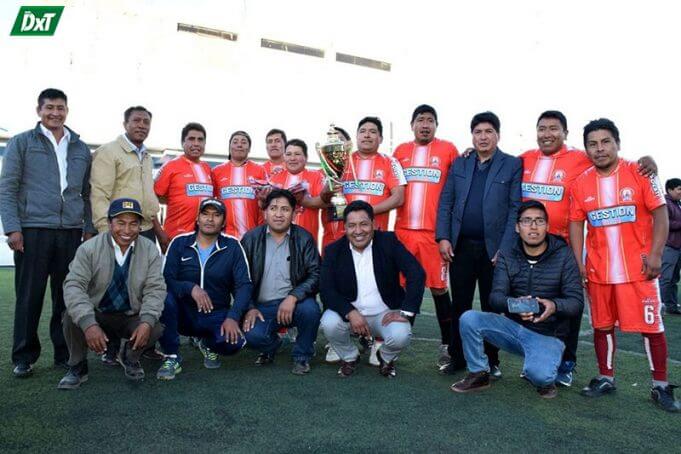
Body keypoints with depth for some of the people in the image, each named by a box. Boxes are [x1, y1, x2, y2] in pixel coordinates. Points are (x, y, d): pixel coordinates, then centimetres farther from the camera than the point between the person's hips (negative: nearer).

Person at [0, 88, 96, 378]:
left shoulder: (81, 149, 15)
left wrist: (89, 228, 9)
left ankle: (65, 354, 16)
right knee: (29, 297, 2)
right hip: (33, 231, -2)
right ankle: (24, 358, 14)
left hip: (71, 232, 3)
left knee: (67, 296, 6)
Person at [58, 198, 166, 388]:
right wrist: (89, 323, -37)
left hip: (131, 317, 1)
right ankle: (77, 366, 0)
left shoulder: (150, 250, -9)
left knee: (156, 328, -26)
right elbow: (74, 285, -22)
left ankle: (129, 356, 11)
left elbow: (155, 289, -12)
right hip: (96, 314, -1)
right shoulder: (89, 248, -14)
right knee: (72, 316, -30)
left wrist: (147, 322, -30)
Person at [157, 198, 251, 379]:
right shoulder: (180, 243, -1)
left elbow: (244, 285, -8)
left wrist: (233, 317, -22)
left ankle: (208, 344, 10)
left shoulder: (232, 247, -2)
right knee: (164, 296, -31)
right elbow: (166, 280, -9)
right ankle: (171, 357, -11)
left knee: (234, 342, -30)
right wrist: (191, 288, -28)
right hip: (184, 312, 0)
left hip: (216, 314, 0)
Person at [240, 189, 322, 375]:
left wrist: (293, 297, -21)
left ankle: (302, 356, 0)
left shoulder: (304, 238, 0)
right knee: (253, 335, -28)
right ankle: (272, 345, 14)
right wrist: (249, 308, -7)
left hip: (294, 303, 0)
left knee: (310, 309, -32)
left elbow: (315, 274, -7)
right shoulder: (250, 239, 4)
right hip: (262, 306, 1)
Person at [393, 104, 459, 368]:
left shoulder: (448, 150, 2)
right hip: (403, 230, 3)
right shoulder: (400, 151, 12)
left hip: (434, 231, -3)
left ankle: (447, 345, 16)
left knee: (438, 288, 3)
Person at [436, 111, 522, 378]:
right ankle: (457, 358, 21)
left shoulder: (512, 165, 1)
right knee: (459, 305, 9)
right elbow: (445, 203, 8)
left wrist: (506, 248, -12)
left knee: (491, 307, 9)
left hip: (493, 248, -2)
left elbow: (516, 208, -5)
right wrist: (443, 237, -3)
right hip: (461, 247, 3)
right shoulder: (459, 165, 11)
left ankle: (491, 361, 23)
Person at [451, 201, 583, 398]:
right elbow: (495, 297, -10)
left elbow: (576, 301, -8)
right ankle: (479, 374, 1)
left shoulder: (563, 255, -4)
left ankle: (544, 379, 8)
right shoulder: (507, 256, 2)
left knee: (539, 374, -33)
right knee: (469, 319, -21)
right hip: (513, 326, 3)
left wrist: (554, 306, -32)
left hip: (548, 335, -3)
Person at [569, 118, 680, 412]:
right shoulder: (580, 183, 4)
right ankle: (605, 379, 26)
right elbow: (575, 224, 6)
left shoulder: (639, 173, -3)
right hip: (598, 269, 3)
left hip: (637, 267, -2)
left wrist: (655, 255, -12)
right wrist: (578, 263, -1)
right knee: (602, 325, 11)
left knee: (651, 325, 3)